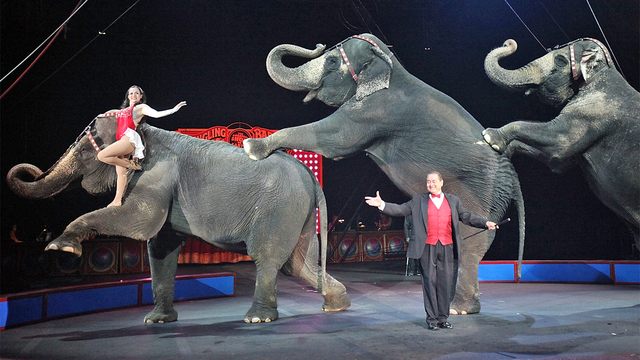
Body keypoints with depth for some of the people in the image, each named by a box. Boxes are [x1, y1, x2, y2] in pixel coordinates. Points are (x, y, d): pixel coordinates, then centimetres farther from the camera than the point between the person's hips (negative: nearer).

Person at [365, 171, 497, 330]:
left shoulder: (453, 200, 16)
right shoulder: (418, 200, 10)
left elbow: (467, 217, 18)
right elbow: (401, 209, 5)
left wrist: (485, 223, 6)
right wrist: (382, 204, -8)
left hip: (446, 247, 2)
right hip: (427, 247, -2)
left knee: (445, 282, 3)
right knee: (430, 282, -1)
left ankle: (443, 318, 14)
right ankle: (432, 319, 8)